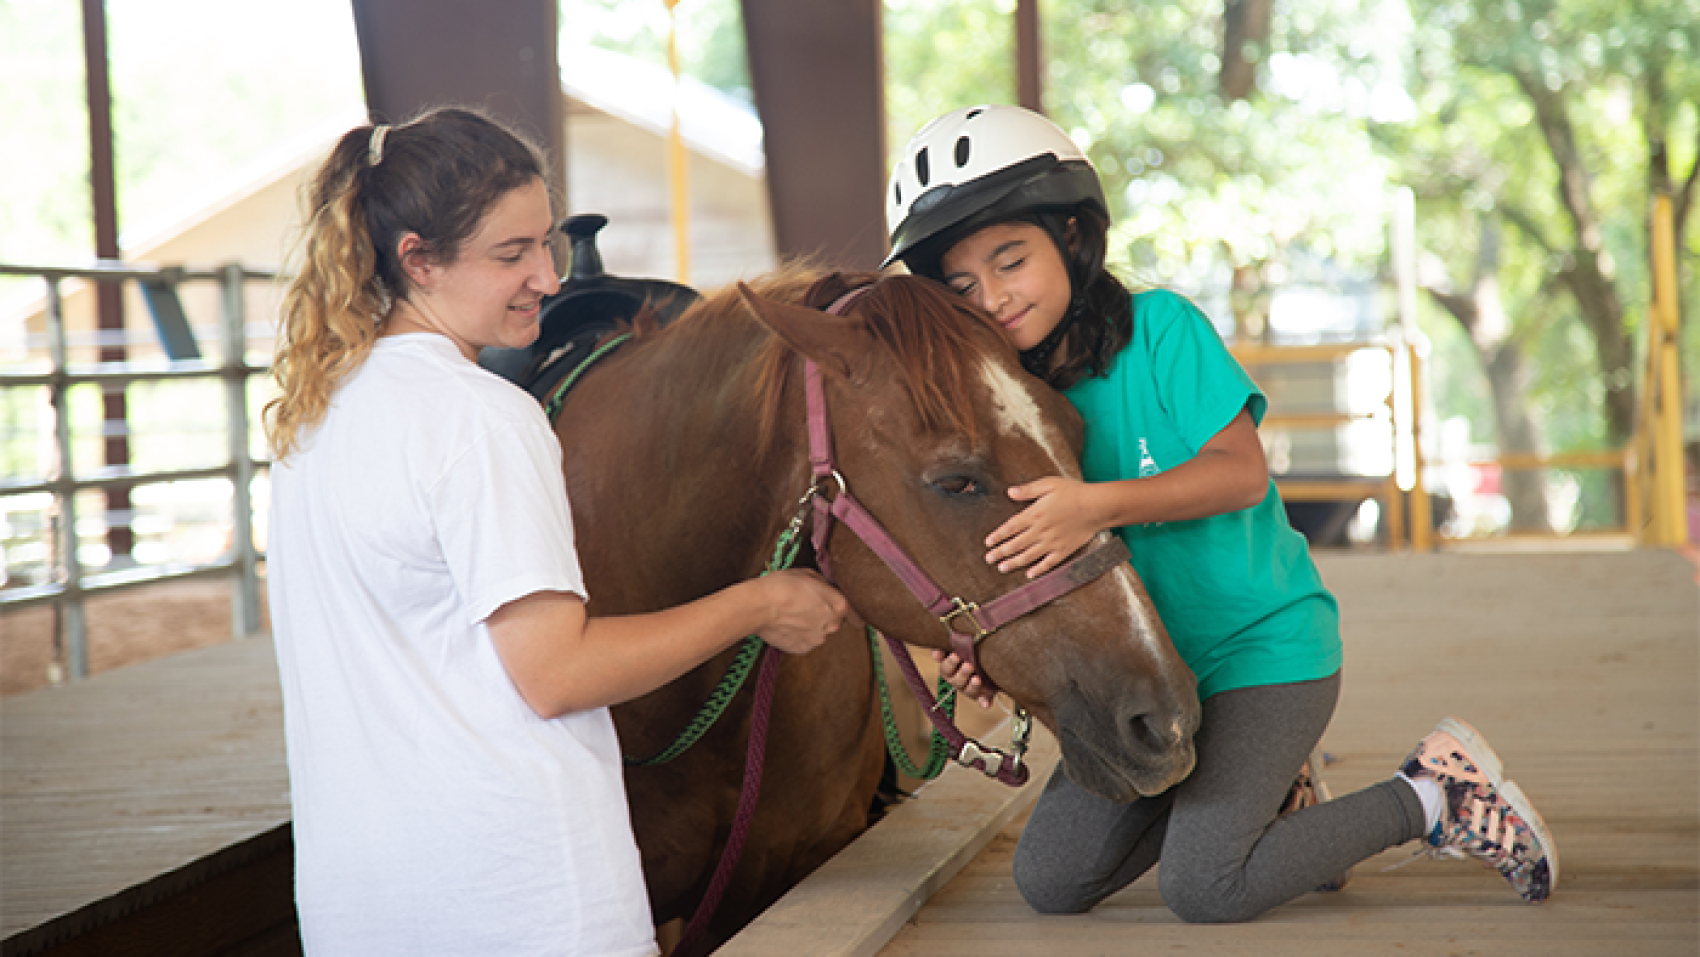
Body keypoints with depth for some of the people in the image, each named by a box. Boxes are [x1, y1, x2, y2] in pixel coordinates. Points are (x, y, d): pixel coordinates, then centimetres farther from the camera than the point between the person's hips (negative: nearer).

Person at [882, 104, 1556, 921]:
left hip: (1263, 640, -6)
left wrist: (1099, 503, -34)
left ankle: (1429, 798, 0)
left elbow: (1242, 472, -20)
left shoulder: (1161, 329, -12)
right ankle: (1262, 787, 17)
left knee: (1202, 886, -21)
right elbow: (1023, 565, 3)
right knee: (1049, 882, -1)